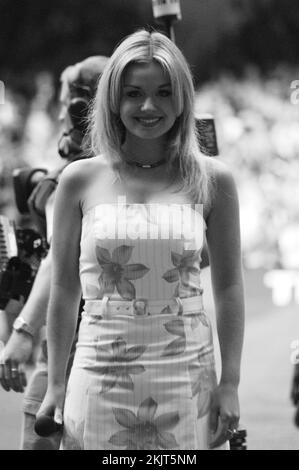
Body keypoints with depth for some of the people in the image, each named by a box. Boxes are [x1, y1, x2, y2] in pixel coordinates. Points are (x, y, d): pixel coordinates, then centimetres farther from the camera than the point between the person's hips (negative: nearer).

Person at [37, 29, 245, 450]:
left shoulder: (211, 181, 2)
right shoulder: (81, 181, 2)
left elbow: (229, 288, 6)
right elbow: (64, 289, 7)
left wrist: (230, 383, 0)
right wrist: (56, 384, 5)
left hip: (186, 377, 0)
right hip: (101, 375, 0)